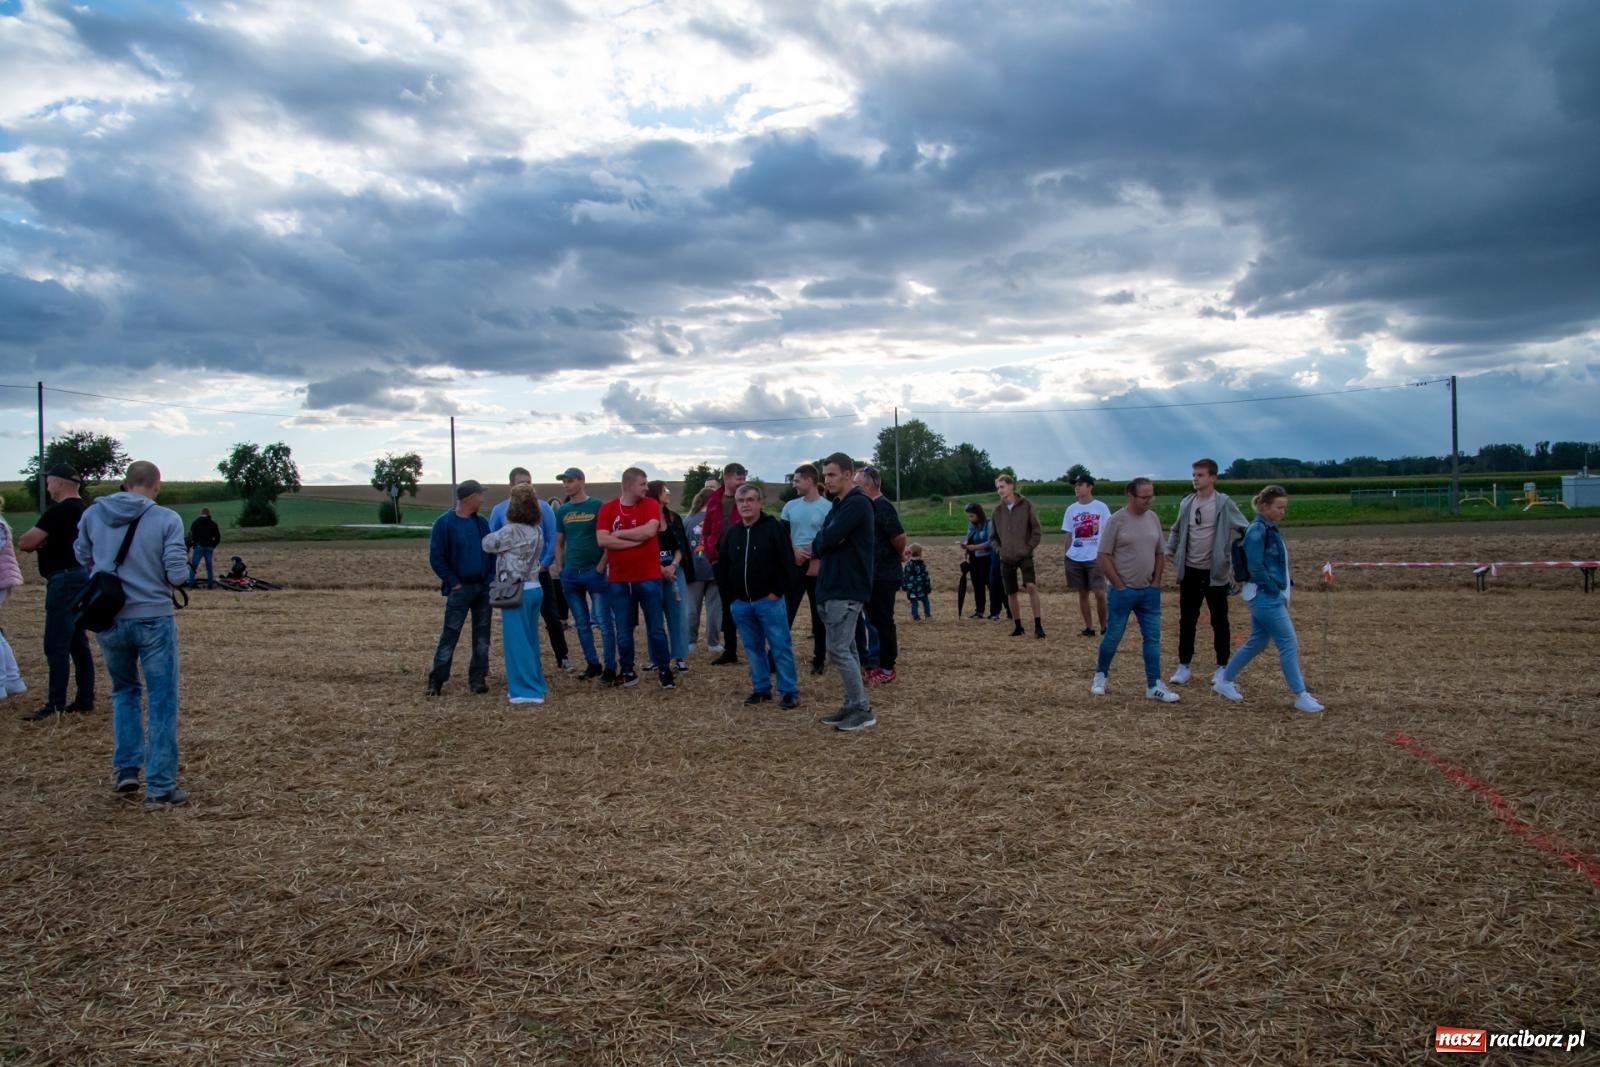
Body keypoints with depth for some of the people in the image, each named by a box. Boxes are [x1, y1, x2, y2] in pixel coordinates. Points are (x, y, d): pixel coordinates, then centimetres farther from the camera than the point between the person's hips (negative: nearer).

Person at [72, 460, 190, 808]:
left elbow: (82, 556, 16)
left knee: (124, 691, 26)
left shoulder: (94, 513, -1)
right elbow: (178, 575, -14)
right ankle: (160, 789, 6)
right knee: (162, 704, 4)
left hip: (108, 620, 4)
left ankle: (125, 770, 23)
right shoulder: (167, 519, -13)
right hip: (153, 619, -4)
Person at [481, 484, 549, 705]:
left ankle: (526, 689, -1)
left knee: (517, 640, -2)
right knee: (530, 639, 15)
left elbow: (487, 544, -3)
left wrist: (494, 533, 18)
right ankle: (536, 683, 22)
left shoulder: (511, 531, -16)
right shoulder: (537, 531, 7)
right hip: (534, 588, 8)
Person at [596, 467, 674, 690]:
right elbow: (602, 540, -10)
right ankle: (627, 671, 20)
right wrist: (636, 541, -13)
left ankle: (664, 670, 14)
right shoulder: (607, 509, 1)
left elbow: (650, 531, -17)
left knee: (655, 628, 4)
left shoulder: (651, 505, -1)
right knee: (623, 631, 8)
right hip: (618, 580, 1)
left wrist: (618, 533, -9)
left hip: (648, 578, -1)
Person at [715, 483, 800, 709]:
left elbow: (787, 563, -10)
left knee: (780, 647, -3)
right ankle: (761, 688, 22)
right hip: (740, 603, 5)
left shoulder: (774, 528, -7)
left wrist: (777, 592, -13)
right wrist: (729, 597, 8)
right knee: (753, 648, 12)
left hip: (769, 600, -5)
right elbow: (722, 568, 14)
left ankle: (790, 691, 3)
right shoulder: (731, 533, 9)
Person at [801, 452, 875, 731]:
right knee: (845, 649, 11)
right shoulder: (840, 504, 17)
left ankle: (863, 711, -5)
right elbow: (823, 540, 11)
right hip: (835, 587, 10)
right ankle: (853, 706, 17)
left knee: (838, 650, -10)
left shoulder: (857, 503, -14)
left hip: (847, 589, -10)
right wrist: (821, 547, -11)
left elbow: (828, 538, -24)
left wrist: (817, 545, -2)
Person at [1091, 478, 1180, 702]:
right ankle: (1100, 675, 25)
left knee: (1152, 638, 4)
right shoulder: (1116, 521, -11)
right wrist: (1119, 585, -12)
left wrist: (1156, 582, 5)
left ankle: (1154, 685, 9)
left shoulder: (1153, 519, 6)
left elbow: (1159, 554, 14)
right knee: (1113, 636, 5)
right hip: (1123, 591, -5)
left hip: (1149, 591, 5)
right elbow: (1103, 557, -11)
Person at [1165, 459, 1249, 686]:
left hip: (1215, 571, -4)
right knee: (1187, 619, 8)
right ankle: (1184, 666, 16)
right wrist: (1170, 548, 5)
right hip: (1190, 571, 4)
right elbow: (1177, 529, 18)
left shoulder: (1224, 504, -9)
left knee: (1219, 620, 7)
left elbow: (1245, 530, -7)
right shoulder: (1186, 503, 5)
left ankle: (1222, 667, 17)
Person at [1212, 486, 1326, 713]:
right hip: (1265, 596, -10)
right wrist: (1275, 591, -15)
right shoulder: (1257, 530, -17)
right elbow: (1256, 568, -21)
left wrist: (1282, 590, 9)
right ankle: (1301, 697, 0)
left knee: (1257, 642, 17)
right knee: (1289, 644, -6)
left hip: (1271, 595, 10)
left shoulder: (1272, 529, 11)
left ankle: (1224, 680, 27)